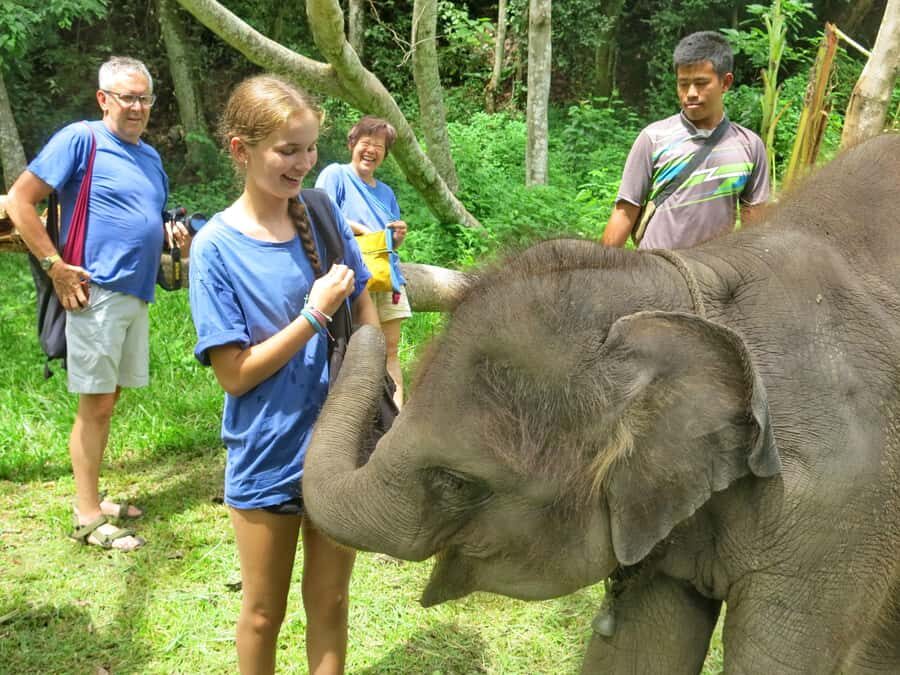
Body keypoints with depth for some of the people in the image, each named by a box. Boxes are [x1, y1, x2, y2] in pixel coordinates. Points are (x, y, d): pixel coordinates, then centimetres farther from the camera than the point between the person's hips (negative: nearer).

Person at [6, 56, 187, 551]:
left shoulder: (150, 156, 16)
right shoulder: (80, 139, -7)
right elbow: (19, 201, -10)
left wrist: (173, 237, 7)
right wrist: (55, 267, -15)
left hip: (136, 295, 8)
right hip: (96, 294, -8)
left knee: (107, 400, 14)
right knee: (96, 404, -3)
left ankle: (92, 498, 26)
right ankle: (87, 519, 6)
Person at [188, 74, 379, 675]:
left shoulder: (323, 214, -3)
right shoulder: (216, 247, -14)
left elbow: (364, 308, 9)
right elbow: (235, 373, -15)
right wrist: (316, 314, -20)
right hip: (267, 457, -3)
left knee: (330, 603, 17)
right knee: (264, 614, 15)